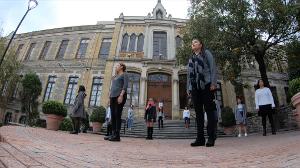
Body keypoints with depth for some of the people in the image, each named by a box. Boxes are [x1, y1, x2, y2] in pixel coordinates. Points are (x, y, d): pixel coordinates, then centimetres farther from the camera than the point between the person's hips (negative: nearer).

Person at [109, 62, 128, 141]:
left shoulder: (124, 74, 5)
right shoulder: (115, 77, 27)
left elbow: (125, 86, -9)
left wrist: (121, 95, -20)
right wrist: (110, 96, 15)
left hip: (120, 96, -8)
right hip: (113, 96, 8)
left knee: (117, 115, -12)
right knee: (113, 115, 2)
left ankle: (117, 135, -10)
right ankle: (113, 134, 5)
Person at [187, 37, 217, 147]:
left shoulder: (206, 53, 11)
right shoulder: (191, 58, 24)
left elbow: (213, 68, 0)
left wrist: (213, 83, -12)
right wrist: (188, 88, 13)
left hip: (206, 86, -4)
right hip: (194, 87, 5)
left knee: (209, 110, -4)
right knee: (198, 112, 2)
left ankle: (211, 138, 0)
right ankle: (200, 138, 5)